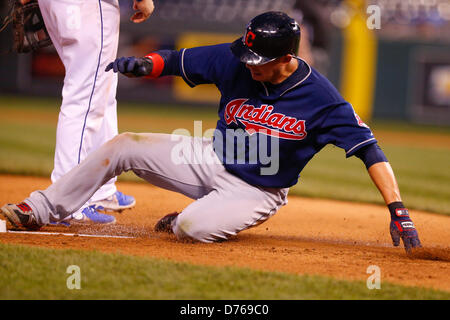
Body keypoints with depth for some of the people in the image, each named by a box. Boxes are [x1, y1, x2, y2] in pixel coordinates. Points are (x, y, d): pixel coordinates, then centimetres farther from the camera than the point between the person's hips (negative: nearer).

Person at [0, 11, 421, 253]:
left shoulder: (320, 99, -23)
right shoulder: (233, 61, -11)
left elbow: (369, 149, -24)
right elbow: (177, 60, -1)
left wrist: (397, 211, -32)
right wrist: (143, 64, -25)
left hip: (256, 192, -5)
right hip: (209, 159, 5)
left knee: (193, 227, -34)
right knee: (122, 146, -8)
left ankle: (216, 215, 5)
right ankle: (38, 210, 2)